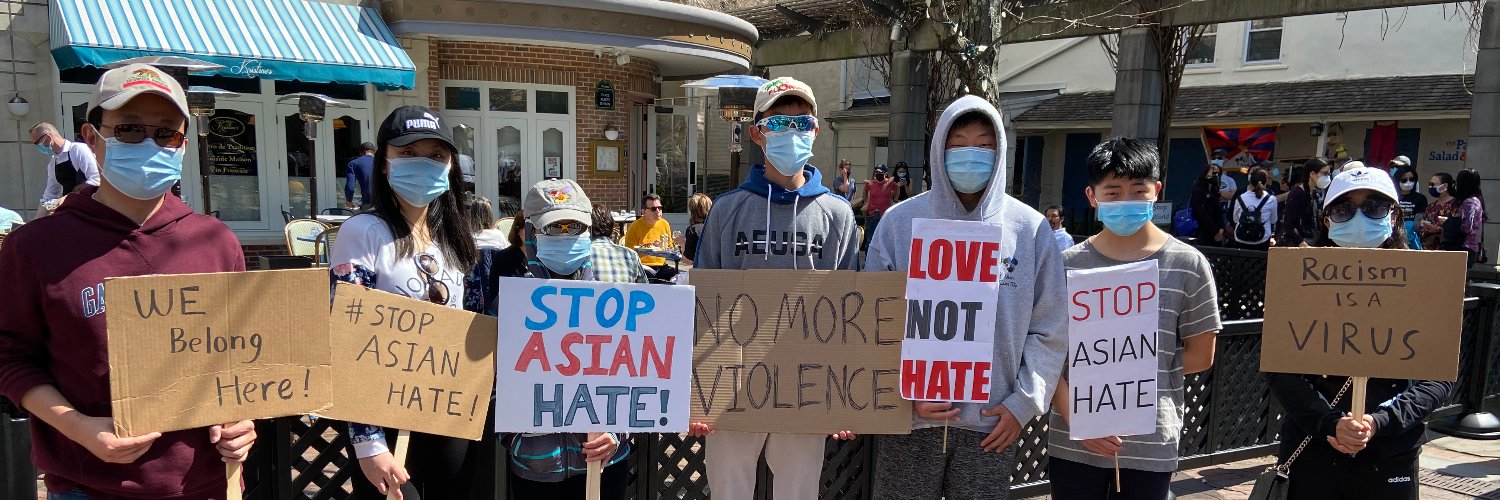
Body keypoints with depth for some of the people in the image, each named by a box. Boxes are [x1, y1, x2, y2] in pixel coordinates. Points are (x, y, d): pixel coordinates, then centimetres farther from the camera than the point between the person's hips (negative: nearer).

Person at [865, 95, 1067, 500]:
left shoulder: (1030, 228, 1)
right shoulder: (900, 222, -2)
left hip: (991, 423, 1)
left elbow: (1049, 330, 4)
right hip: (909, 419, 0)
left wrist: (1023, 403, -1)